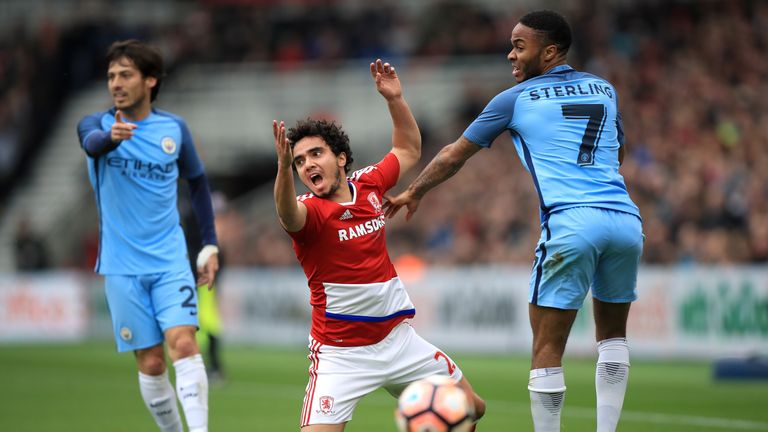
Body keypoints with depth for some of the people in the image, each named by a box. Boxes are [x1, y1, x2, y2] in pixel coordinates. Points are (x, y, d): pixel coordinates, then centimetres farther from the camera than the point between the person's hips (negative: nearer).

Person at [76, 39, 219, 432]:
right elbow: (92, 144, -28)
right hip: (122, 267, 0)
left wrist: (209, 245, 14)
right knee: (150, 363, 0)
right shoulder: (96, 124, -2)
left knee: (183, 344, -18)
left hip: (171, 260, 0)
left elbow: (197, 181, 18)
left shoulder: (174, 128, 4)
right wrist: (111, 136, -52)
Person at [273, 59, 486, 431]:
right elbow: (289, 217, -40)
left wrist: (395, 99, 8)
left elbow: (410, 150, 21)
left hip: (396, 337, 6)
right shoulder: (309, 210, -13)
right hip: (340, 352, -5)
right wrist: (283, 167, -58)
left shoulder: (367, 184, 3)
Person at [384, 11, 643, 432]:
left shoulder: (516, 99, 10)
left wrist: (413, 192, 35)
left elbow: (453, 155, 21)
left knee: (547, 349, -2)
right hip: (626, 219, 5)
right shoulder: (604, 89, 20)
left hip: (571, 222, -5)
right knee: (612, 335, 21)